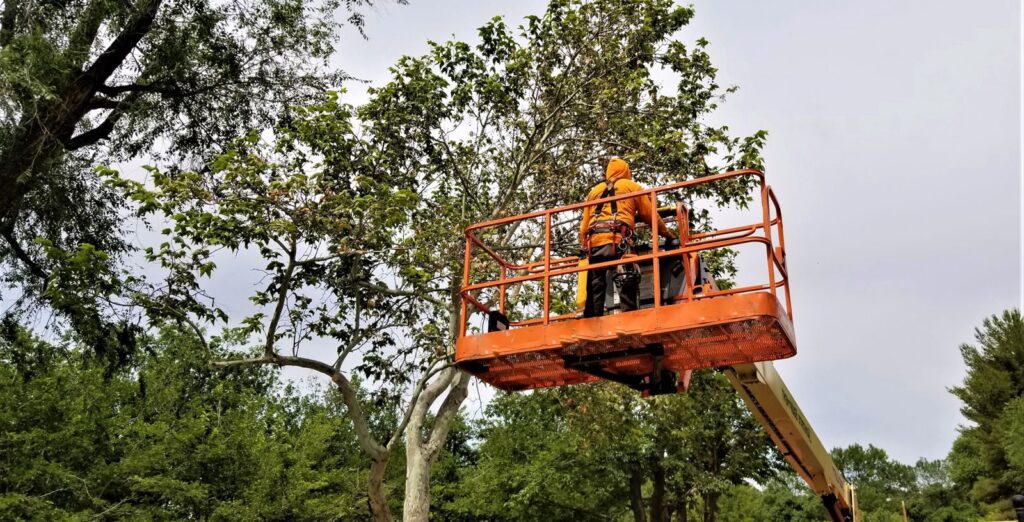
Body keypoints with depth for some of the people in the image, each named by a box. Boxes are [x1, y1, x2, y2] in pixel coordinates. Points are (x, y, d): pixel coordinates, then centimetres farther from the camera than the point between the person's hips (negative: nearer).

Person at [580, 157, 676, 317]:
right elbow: (650, 215, 19)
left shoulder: (594, 191, 28)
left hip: (594, 242, 4)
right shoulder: (632, 187, 18)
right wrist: (667, 233, 31)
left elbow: (584, 225, 22)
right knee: (627, 286, -9)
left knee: (594, 289, 2)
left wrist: (584, 246, 26)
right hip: (618, 240, -4)